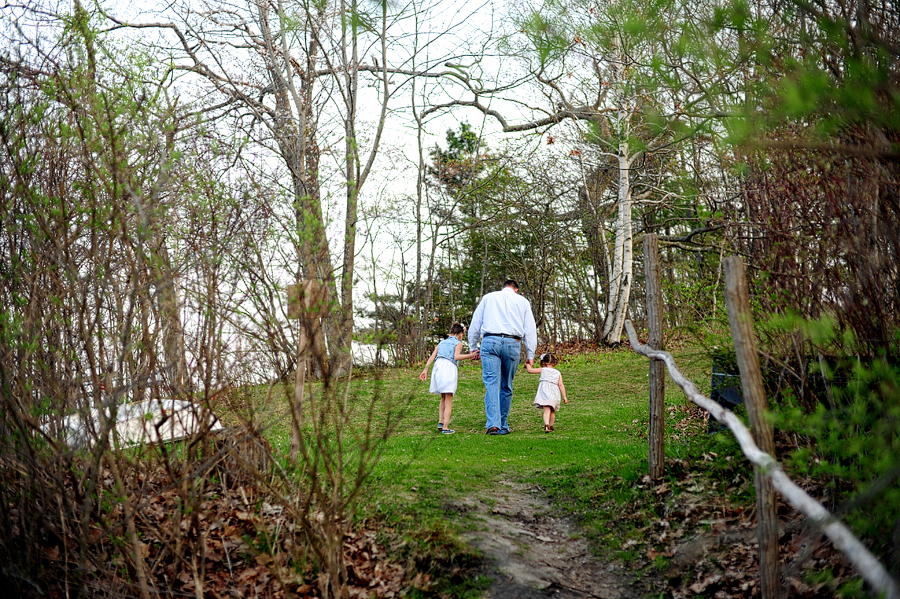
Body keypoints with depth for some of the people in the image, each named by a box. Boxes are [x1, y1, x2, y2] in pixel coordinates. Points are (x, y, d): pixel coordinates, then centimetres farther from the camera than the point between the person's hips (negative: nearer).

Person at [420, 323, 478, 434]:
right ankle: (445, 427, -8)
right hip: (449, 368, -5)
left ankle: (440, 422, 12)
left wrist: (425, 369, 9)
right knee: (448, 400, -2)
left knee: (443, 397, 21)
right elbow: (456, 357, -6)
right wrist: (470, 356, -9)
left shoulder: (442, 343, 26)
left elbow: (432, 356, 14)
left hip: (438, 366, 5)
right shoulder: (458, 343, 12)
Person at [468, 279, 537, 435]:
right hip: (512, 344, 1)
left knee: (491, 384, -9)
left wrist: (473, 347, 23)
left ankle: (493, 424, -24)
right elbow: (530, 329, 14)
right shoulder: (523, 301, 19)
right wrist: (530, 355, 14)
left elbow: (475, 324, 17)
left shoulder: (488, 297, 19)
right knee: (507, 387, 11)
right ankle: (503, 426, 14)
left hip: (490, 341, -1)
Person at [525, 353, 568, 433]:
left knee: (547, 410, -15)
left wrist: (527, 365, 33)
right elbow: (561, 385, 8)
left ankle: (546, 425, -33)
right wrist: (564, 396, 7)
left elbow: (530, 370, 11)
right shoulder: (558, 373, 17)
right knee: (552, 411, 20)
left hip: (545, 392, -3)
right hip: (554, 394, 3)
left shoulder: (543, 370, 10)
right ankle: (551, 427, 29)